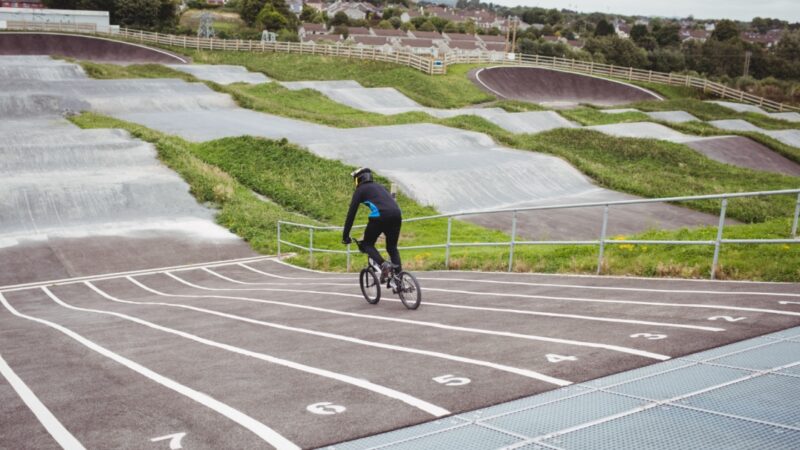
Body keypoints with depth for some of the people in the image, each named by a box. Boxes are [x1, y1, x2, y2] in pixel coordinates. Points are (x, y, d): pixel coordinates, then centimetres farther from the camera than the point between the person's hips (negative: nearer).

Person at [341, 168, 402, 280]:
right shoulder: (379, 186, 33)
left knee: (367, 244, 13)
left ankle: (383, 264, -13)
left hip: (380, 216, -5)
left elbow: (351, 213, 10)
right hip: (397, 215, 5)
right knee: (392, 248, 19)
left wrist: (345, 236, 14)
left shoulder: (360, 190, 15)